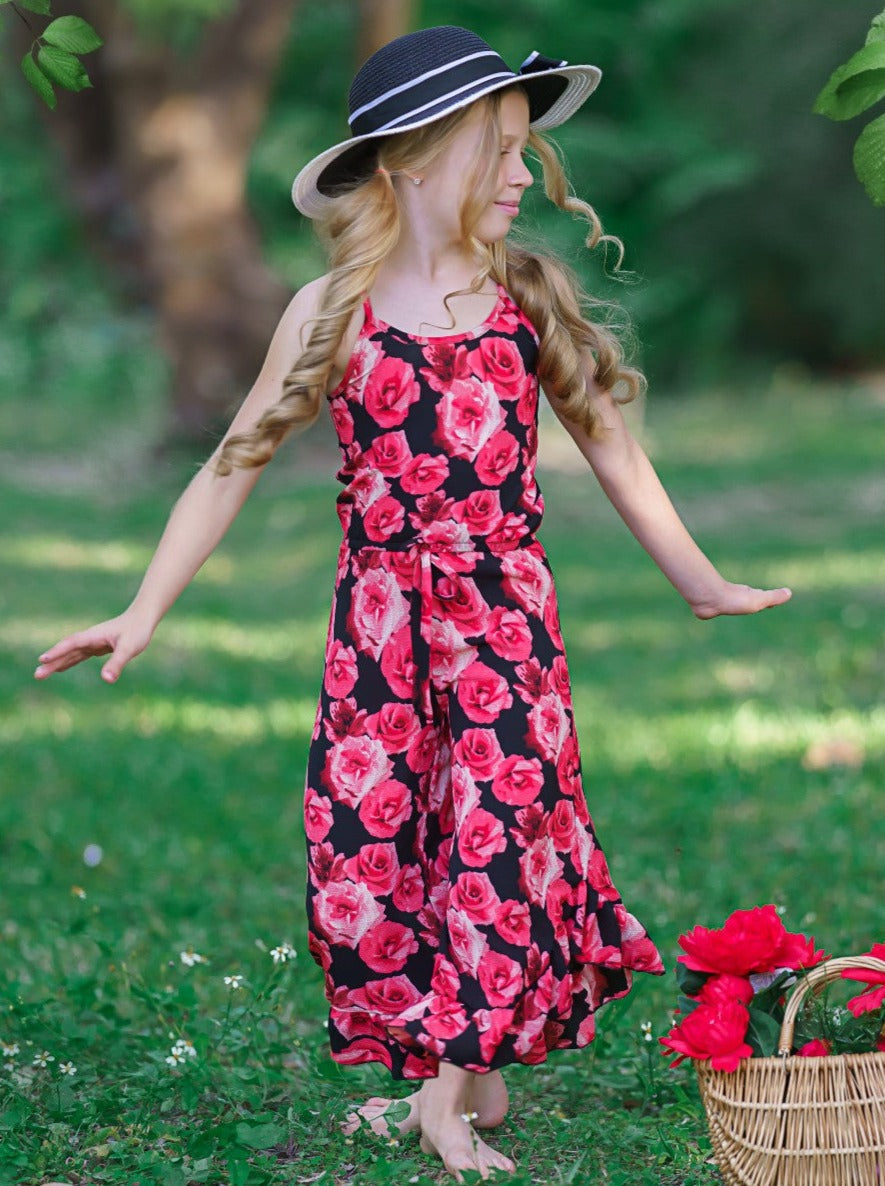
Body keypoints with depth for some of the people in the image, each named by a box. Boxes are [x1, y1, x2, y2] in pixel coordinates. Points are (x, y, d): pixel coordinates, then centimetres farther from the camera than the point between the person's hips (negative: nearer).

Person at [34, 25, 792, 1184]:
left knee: (497, 827, -5)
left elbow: (610, 446, 13)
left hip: (505, 612, 0)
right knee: (378, 834, 1)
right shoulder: (333, 311, -2)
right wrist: (144, 613, -2)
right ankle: (459, 1079, 17)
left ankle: (455, 1089, 7)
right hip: (382, 622, 0)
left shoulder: (532, 297, 2)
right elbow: (235, 465, 2)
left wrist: (701, 581, 17)